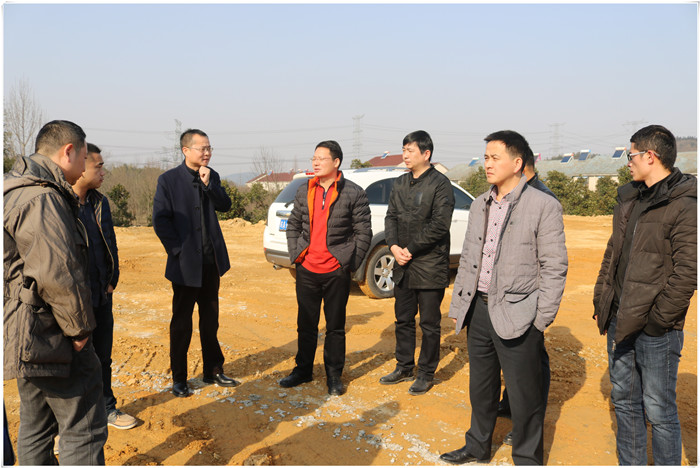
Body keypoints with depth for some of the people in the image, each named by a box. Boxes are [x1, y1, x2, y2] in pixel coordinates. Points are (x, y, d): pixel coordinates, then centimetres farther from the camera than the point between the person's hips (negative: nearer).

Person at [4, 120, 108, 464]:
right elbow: (58, 274, -26)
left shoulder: (17, 191, 14)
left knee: (36, 426, 21)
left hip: (28, 337, 11)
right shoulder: (41, 199, -20)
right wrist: (80, 328, -13)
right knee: (85, 429, -1)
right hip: (49, 336, -11)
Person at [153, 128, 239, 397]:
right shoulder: (168, 180, -8)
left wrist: (208, 184, -14)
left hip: (211, 261, 5)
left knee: (210, 318, 15)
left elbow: (225, 206, -2)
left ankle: (212, 370, 27)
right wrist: (178, 251, -12)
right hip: (186, 264, -5)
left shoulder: (212, 176, 7)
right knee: (182, 322, 6)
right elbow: (160, 221, -9)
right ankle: (179, 378, 19)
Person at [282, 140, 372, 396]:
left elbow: (364, 232, -3)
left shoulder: (354, 193, -5)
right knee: (306, 324, 14)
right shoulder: (304, 191, 8)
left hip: (336, 271, -4)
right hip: (307, 269, 4)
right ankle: (303, 370, 29)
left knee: (335, 326, 8)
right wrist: (296, 254, 7)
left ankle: (334, 375, 21)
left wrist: (351, 263, -6)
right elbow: (293, 225, 16)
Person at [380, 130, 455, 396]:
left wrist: (411, 250, -15)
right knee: (403, 319, 16)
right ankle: (405, 367, 31)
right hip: (403, 266, 7)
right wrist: (394, 246, -7)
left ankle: (426, 373, 20)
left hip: (429, 266, -7)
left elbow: (439, 225, -16)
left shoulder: (440, 184, -10)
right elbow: (391, 216, 10)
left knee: (429, 324, 6)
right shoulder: (401, 183, 11)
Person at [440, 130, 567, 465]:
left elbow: (555, 267, -8)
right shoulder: (479, 205, 11)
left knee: (524, 397, 5)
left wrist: (542, 320, -11)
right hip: (479, 311, 6)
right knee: (481, 387, 20)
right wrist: (458, 306, 14)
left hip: (516, 315, -6)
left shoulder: (543, 206, -8)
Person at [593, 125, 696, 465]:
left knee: (658, 410, 4)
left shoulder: (685, 207, -13)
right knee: (624, 401, 18)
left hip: (656, 328, -8)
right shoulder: (629, 199, 12)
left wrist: (658, 318, -17)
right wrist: (602, 301, 12)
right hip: (620, 321, 8)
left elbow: (687, 271, -17)